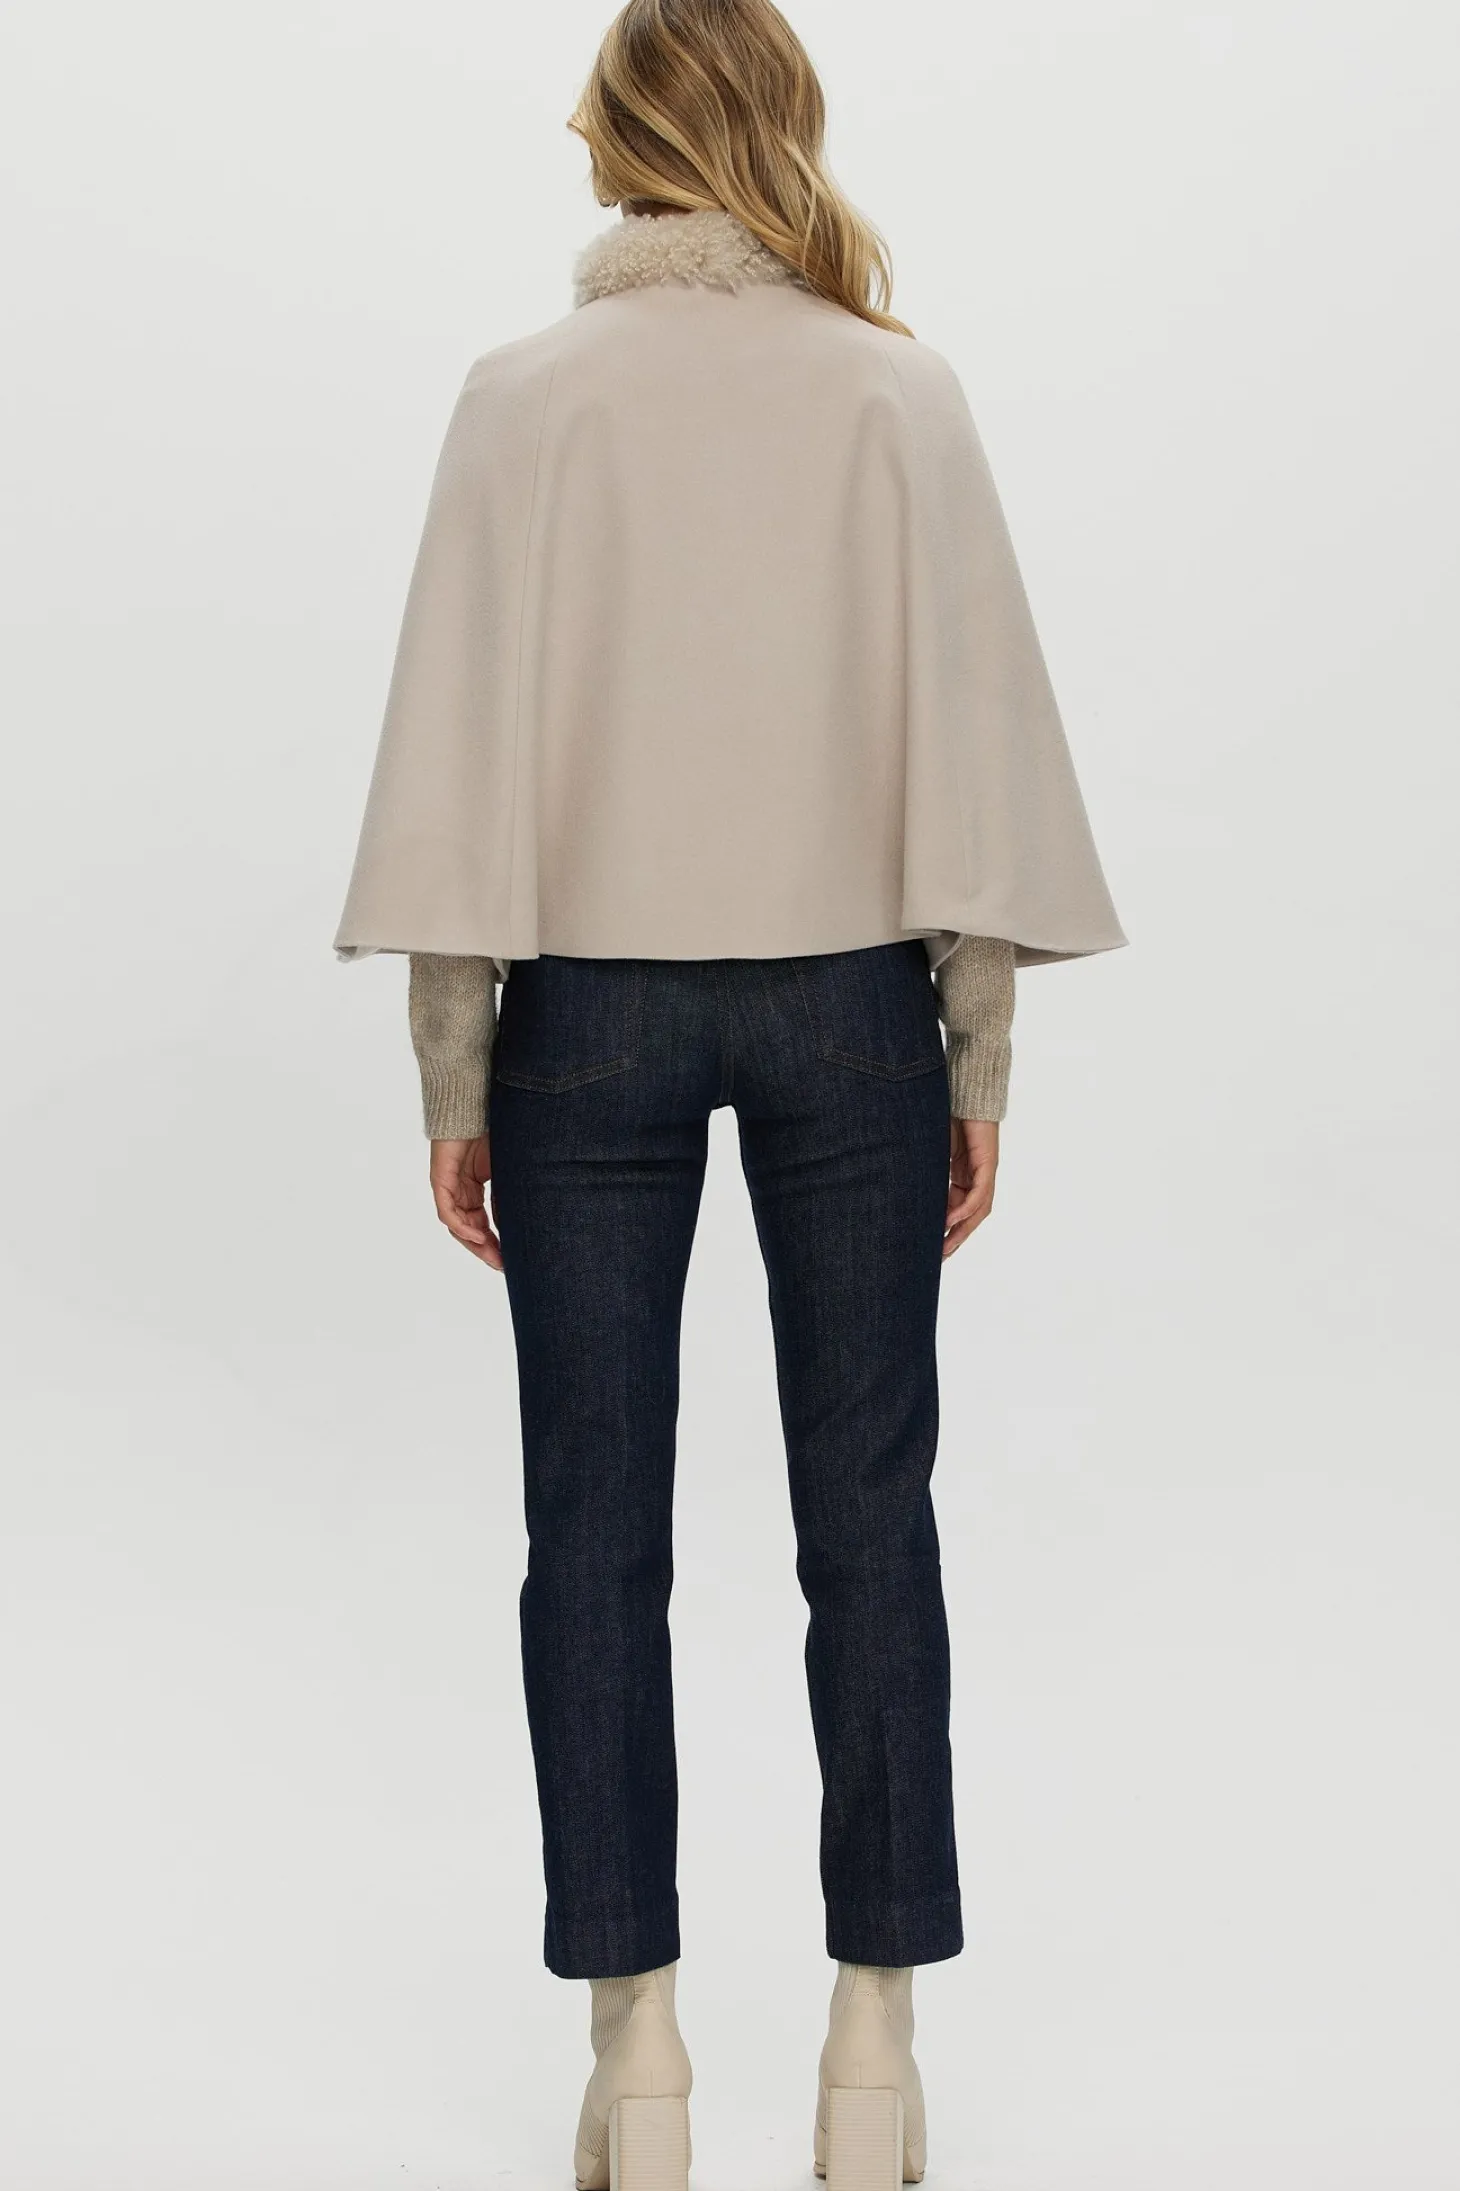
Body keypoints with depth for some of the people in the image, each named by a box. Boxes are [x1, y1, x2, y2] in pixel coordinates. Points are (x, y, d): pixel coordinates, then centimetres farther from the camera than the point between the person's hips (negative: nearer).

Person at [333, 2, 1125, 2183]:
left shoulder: (528, 394, -5)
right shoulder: (901, 390, -2)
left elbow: (467, 746, -5)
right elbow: (976, 734, -2)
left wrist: (451, 1070, 2)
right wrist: (980, 1056, 6)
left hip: (591, 1002, -1)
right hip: (846, 1001, 1)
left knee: (598, 1528, 7)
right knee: (867, 1514, 8)